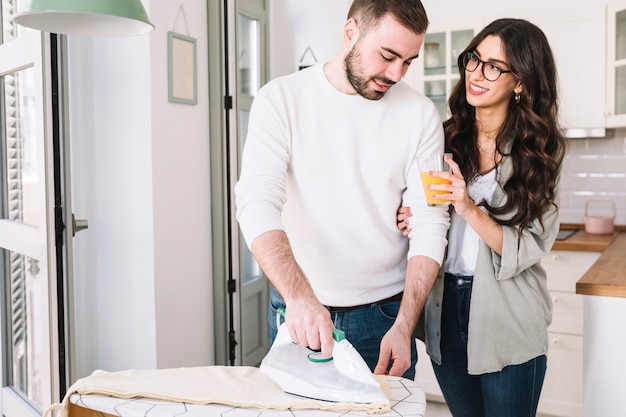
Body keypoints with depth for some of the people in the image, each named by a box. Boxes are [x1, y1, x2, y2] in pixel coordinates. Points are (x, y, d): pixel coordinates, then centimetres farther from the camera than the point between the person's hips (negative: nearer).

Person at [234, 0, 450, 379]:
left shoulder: (420, 114, -5)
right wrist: (300, 297, -33)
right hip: (297, 311, 0)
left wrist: (404, 327, -16)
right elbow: (258, 204, -19)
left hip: (385, 314, 1)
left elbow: (429, 227, -6)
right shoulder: (282, 99, -8)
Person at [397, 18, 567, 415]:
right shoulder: (447, 137, 1)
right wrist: (413, 221, -9)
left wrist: (469, 210, -25)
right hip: (445, 308, 3)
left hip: (507, 319, -3)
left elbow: (530, 250, -12)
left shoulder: (538, 152, -7)